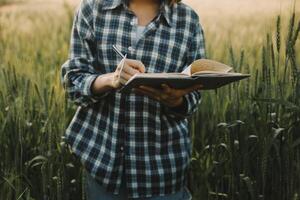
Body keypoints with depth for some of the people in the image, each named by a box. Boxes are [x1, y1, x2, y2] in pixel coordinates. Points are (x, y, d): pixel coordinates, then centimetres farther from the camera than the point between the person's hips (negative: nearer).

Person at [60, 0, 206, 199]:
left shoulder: (189, 19, -3)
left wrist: (174, 99, -23)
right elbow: (73, 80, -4)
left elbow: (192, 97, -1)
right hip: (101, 151, 1)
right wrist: (110, 79, -23)